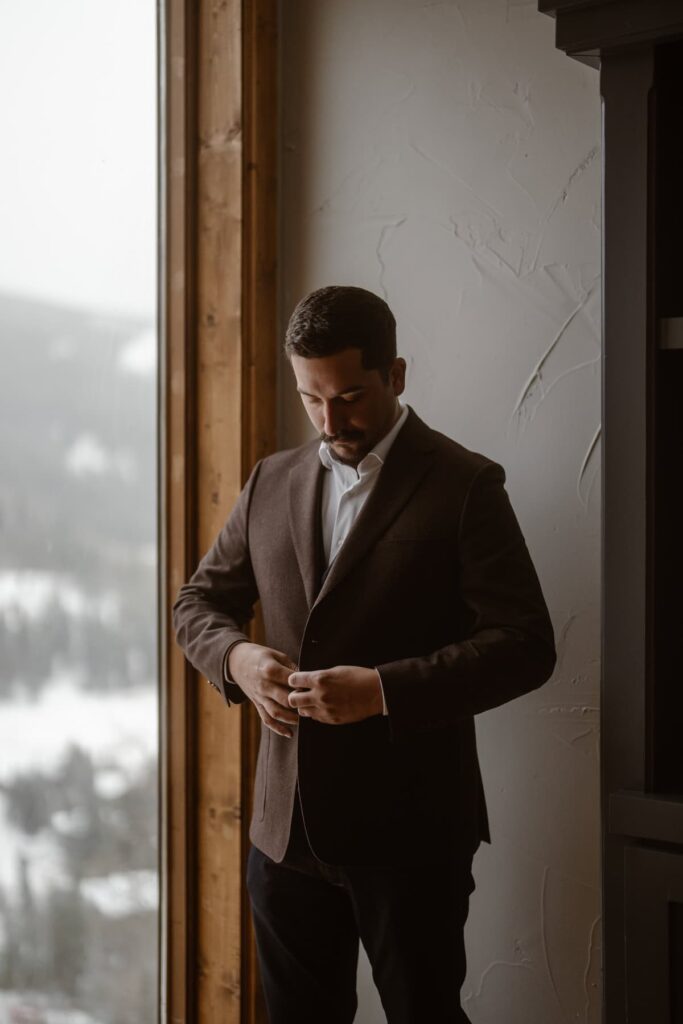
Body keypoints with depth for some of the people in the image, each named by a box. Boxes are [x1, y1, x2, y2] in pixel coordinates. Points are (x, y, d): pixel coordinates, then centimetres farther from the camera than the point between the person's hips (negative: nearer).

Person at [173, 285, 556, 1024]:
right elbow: (199, 602, 16)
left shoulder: (464, 486, -6)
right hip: (286, 823, 5)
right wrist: (236, 657, -7)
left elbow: (525, 644, -13)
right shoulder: (272, 482, 9)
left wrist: (384, 690, -24)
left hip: (408, 826, -5)